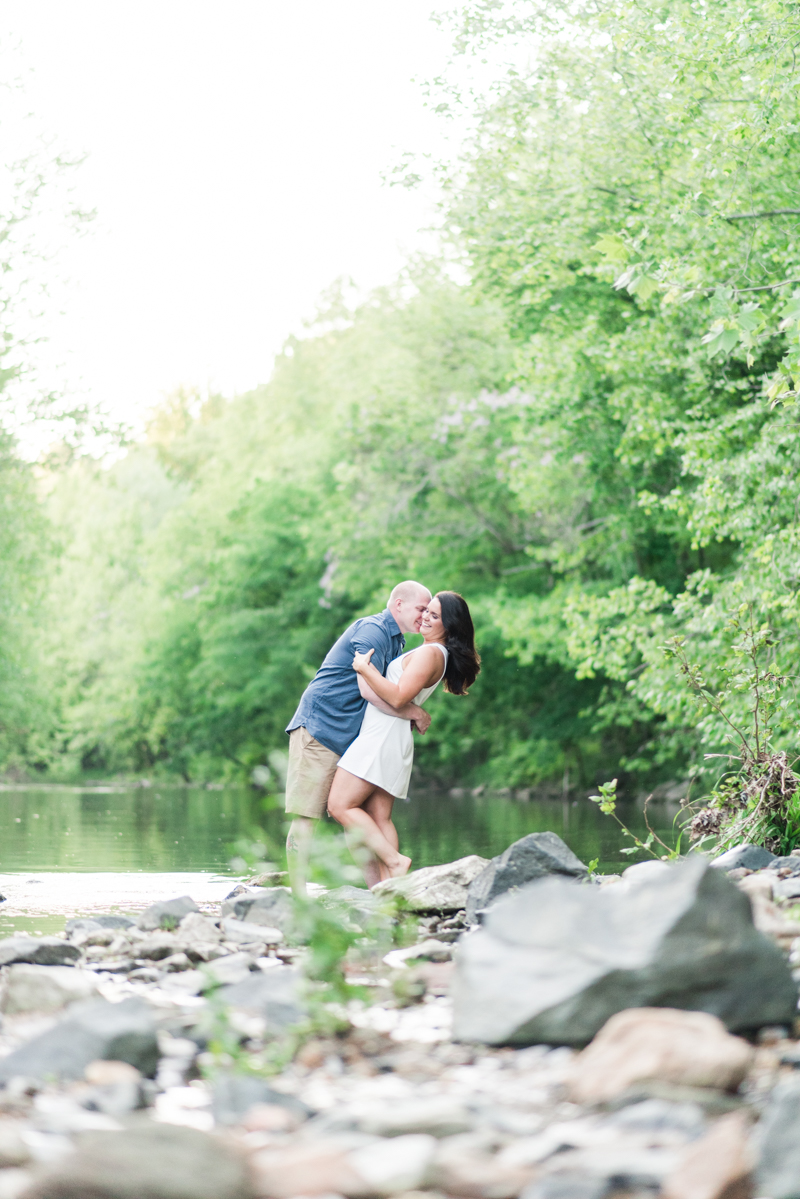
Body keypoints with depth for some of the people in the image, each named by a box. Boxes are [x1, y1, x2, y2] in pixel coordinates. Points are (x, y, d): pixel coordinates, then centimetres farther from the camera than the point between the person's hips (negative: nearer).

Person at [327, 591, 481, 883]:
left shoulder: (429, 653, -13)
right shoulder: (439, 654, 19)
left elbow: (398, 697, -21)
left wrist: (365, 668, -14)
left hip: (382, 735, -10)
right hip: (393, 740, 10)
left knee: (339, 805, -11)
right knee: (379, 818, 4)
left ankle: (394, 860, -15)